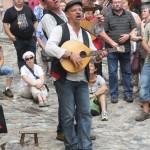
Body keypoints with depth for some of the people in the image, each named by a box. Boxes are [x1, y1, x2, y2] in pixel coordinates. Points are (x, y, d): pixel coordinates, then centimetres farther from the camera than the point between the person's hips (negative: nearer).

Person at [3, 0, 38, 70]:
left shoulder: (28, 9, 12)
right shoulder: (9, 11, 4)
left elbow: (35, 21, 14)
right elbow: (5, 24, 1)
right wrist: (10, 35, -8)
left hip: (31, 38, 2)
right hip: (18, 40, -2)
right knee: (21, 58, 6)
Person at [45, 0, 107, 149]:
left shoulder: (86, 34, 15)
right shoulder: (60, 29, -6)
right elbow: (49, 47, -20)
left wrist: (99, 55, -5)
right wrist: (70, 54, -26)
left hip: (82, 79, 6)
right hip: (64, 79, -6)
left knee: (85, 113, 4)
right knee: (68, 114, 2)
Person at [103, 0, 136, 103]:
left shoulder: (129, 15, 7)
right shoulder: (107, 16, -1)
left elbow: (134, 29, 8)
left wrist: (128, 35, -11)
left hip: (126, 48, 2)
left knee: (126, 72, 8)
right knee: (112, 72, 0)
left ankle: (128, 93, 16)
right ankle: (114, 94, 9)